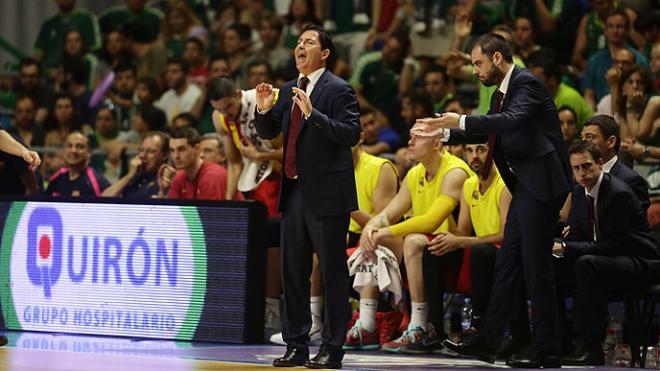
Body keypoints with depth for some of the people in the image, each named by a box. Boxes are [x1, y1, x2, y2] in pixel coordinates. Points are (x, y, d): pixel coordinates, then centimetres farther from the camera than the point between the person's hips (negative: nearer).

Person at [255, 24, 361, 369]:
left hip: (327, 193, -7)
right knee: (293, 272, 11)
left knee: (332, 273, -2)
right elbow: (268, 133, 16)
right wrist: (264, 110, -4)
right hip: (295, 191, 8)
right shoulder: (288, 90, 13)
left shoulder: (339, 90, -8)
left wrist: (313, 114, -28)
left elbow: (351, 134, -19)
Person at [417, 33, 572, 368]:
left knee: (536, 269, -6)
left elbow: (513, 120, -30)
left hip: (541, 185, -10)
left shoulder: (527, 83, -13)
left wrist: (462, 121, -30)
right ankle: (486, 342, 18)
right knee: (508, 265, 13)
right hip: (525, 188, 10)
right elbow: (487, 132, 30)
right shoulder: (502, 92, 16)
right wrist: (445, 133, 21)